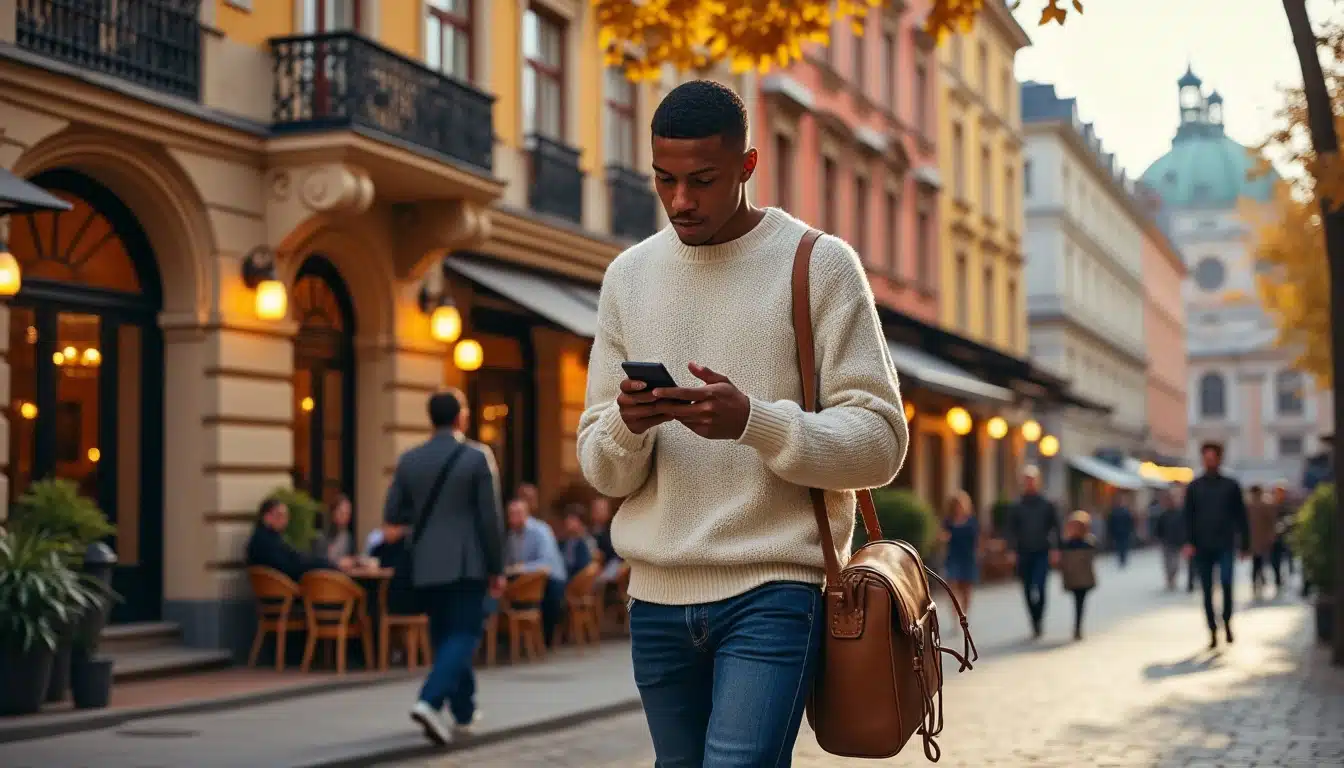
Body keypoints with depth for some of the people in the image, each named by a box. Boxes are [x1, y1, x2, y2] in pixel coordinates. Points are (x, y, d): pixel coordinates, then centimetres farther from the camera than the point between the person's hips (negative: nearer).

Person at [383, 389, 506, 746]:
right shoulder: (477, 457, -8)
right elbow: (490, 518, -9)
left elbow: (393, 515, 5)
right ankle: (430, 700, -22)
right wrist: (497, 568, -2)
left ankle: (463, 710, 24)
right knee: (463, 635, -2)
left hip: (424, 565, 5)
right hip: (465, 564, -4)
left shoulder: (409, 460, 4)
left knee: (444, 634, 16)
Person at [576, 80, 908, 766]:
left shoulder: (820, 264, -1)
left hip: (774, 589, -4)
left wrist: (753, 421, -22)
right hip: (657, 599, 5)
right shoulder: (629, 277, 11)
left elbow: (880, 441, -6)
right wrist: (627, 428, -13)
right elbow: (601, 471, 11)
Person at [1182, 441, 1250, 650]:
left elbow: (1241, 516, 8)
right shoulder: (1194, 487, 8)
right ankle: (1213, 631, 12)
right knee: (1207, 590, 3)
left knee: (1226, 582, -18)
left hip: (1225, 545, -1)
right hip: (1202, 546, 2)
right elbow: (1188, 517, 6)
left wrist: (1245, 544, 5)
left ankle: (1227, 621, 3)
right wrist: (1189, 542, -5)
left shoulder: (1231, 486, 7)